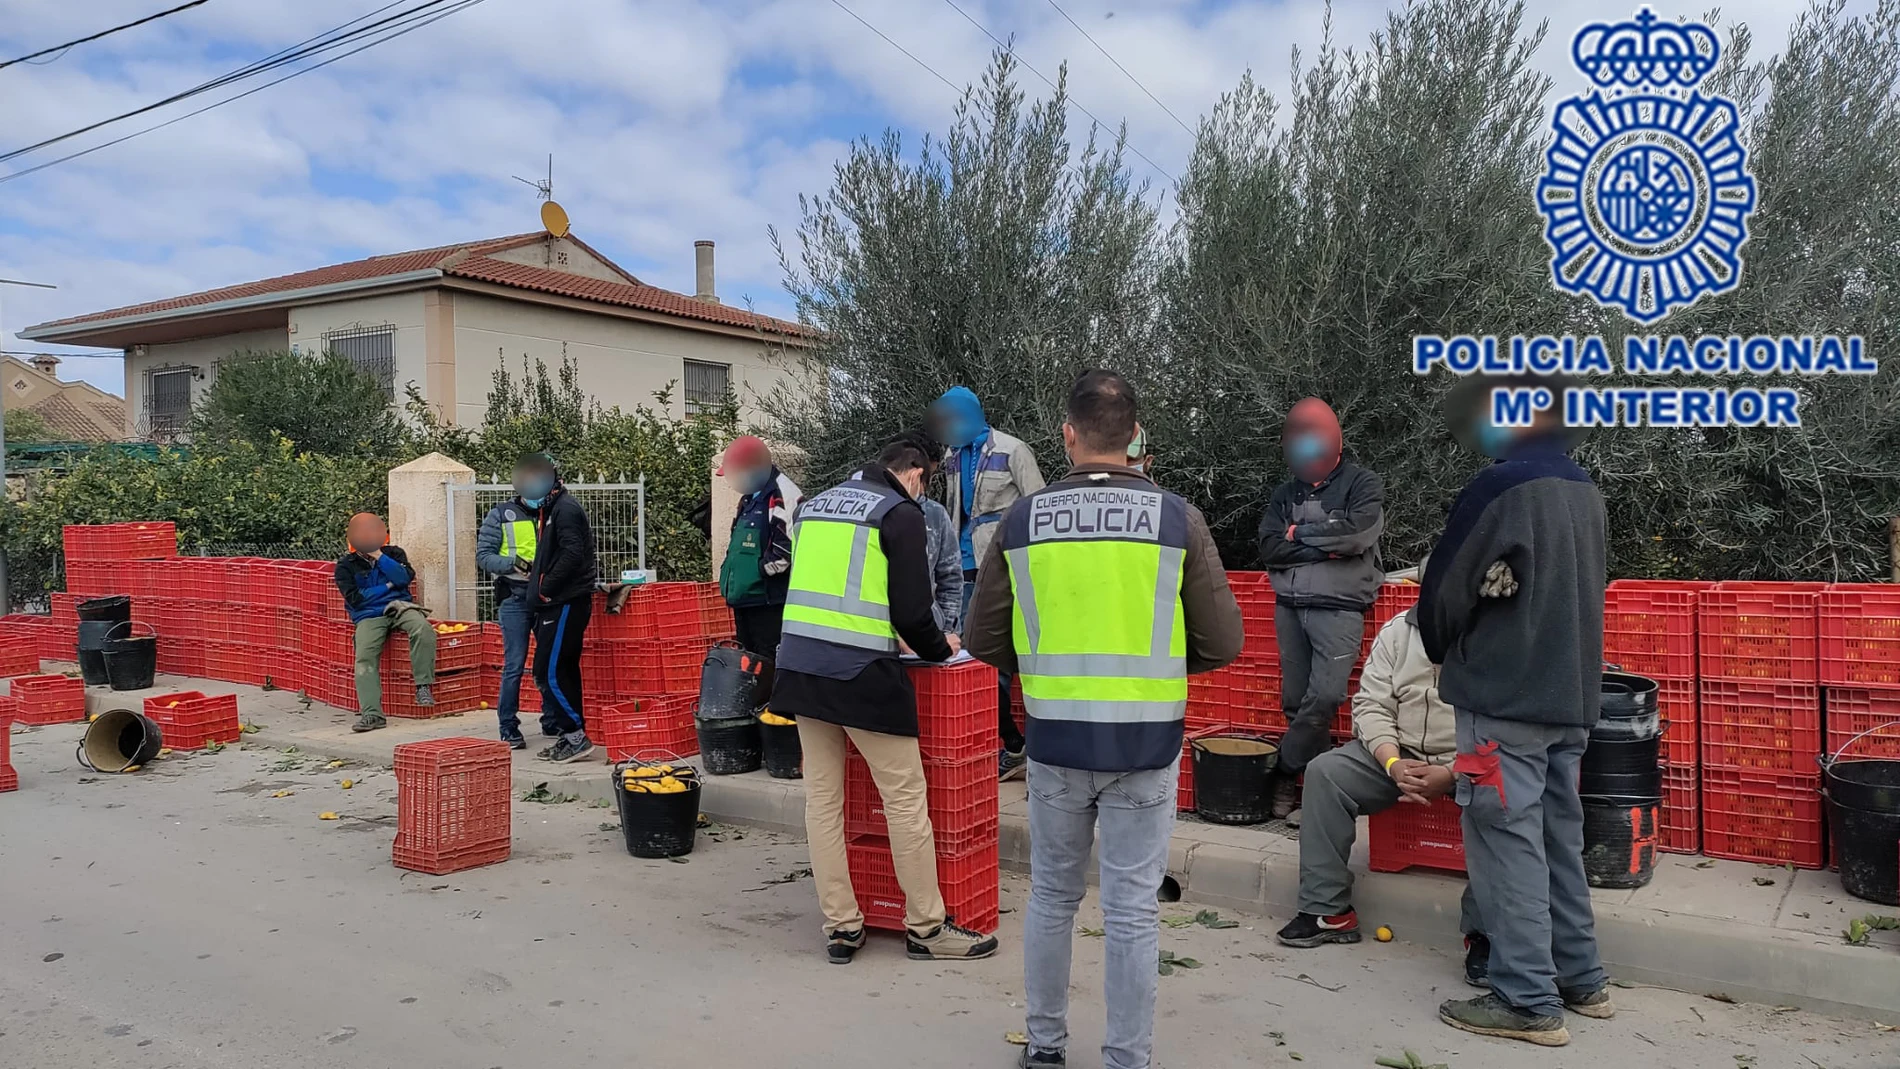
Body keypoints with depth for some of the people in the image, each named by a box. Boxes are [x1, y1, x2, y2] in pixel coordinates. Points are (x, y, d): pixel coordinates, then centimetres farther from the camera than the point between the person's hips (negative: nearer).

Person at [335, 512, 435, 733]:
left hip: (399, 607, 0)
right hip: (369, 616, 0)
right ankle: (371, 714, -30)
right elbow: (355, 598, -2)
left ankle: (424, 686, -25)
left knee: (423, 629, -33)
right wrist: (387, 586, 0)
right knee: (365, 657, -26)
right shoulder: (346, 566, 9)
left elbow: (406, 578, -6)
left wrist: (380, 556, -9)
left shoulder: (394, 553, 13)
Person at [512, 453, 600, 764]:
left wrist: (545, 588, -18)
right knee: (562, 672, 12)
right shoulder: (549, 510, 18)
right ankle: (569, 736, 18)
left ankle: (576, 736, -4)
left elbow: (572, 555, -24)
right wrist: (535, 572, 6)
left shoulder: (566, 510, -12)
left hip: (566, 604, -10)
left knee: (550, 671, -10)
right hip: (555, 604, 10)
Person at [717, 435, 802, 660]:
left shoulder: (784, 496, -15)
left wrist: (761, 571, -16)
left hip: (768, 601, -10)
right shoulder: (749, 498, 18)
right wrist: (730, 572, 14)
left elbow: (788, 548, -23)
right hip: (744, 598, 10)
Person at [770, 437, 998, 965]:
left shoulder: (814, 505, 18)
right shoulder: (900, 514, -3)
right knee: (906, 800, 4)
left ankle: (840, 927, 18)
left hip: (800, 666, 7)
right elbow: (912, 611, -9)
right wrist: (940, 648, 11)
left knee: (822, 798, 12)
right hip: (862, 674, -7)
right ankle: (926, 928, 13)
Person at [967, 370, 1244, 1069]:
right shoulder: (1176, 518, -7)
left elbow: (983, 639, 1)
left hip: (1054, 740, 2)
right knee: (1132, 910, 9)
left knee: (1051, 895, 18)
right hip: (1145, 746, -1)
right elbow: (1221, 644, -5)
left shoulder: (1022, 520, -4)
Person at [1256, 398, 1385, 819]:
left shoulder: (1363, 485, 2)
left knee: (1325, 697, -13)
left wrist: (1300, 533, -5)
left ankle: (1285, 776, 2)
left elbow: (1356, 534, -16)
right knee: (1294, 701, 2)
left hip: (1338, 608, -4)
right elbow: (1270, 550, 0)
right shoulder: (1285, 494, 13)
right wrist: (1326, 545, -9)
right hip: (1289, 607, 4)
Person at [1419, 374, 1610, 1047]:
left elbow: (1444, 591, -10)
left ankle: (1529, 1003, 4)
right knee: (1559, 843, 16)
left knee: (1507, 846, -1)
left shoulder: (1501, 487, -16)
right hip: (1569, 697, 8)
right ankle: (1581, 980, 26)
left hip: (1503, 702, -8)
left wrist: (1445, 655, 9)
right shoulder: (1585, 492, 10)